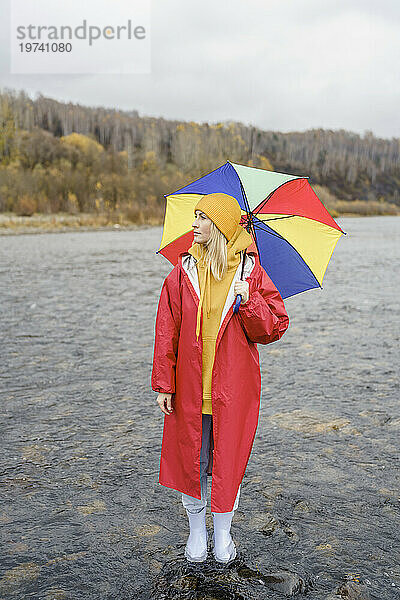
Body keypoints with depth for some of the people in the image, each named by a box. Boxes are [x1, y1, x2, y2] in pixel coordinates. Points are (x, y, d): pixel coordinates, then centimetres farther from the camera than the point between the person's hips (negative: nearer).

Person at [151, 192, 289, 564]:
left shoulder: (251, 273, -2)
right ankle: (196, 531, 34)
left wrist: (249, 302, -19)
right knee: (190, 460, 9)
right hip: (190, 390, 1)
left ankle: (223, 534, 33)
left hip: (234, 391, -1)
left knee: (228, 462, 9)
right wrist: (163, 384, -1)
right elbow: (166, 331, 2)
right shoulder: (183, 273, 1)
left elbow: (275, 328, -2)